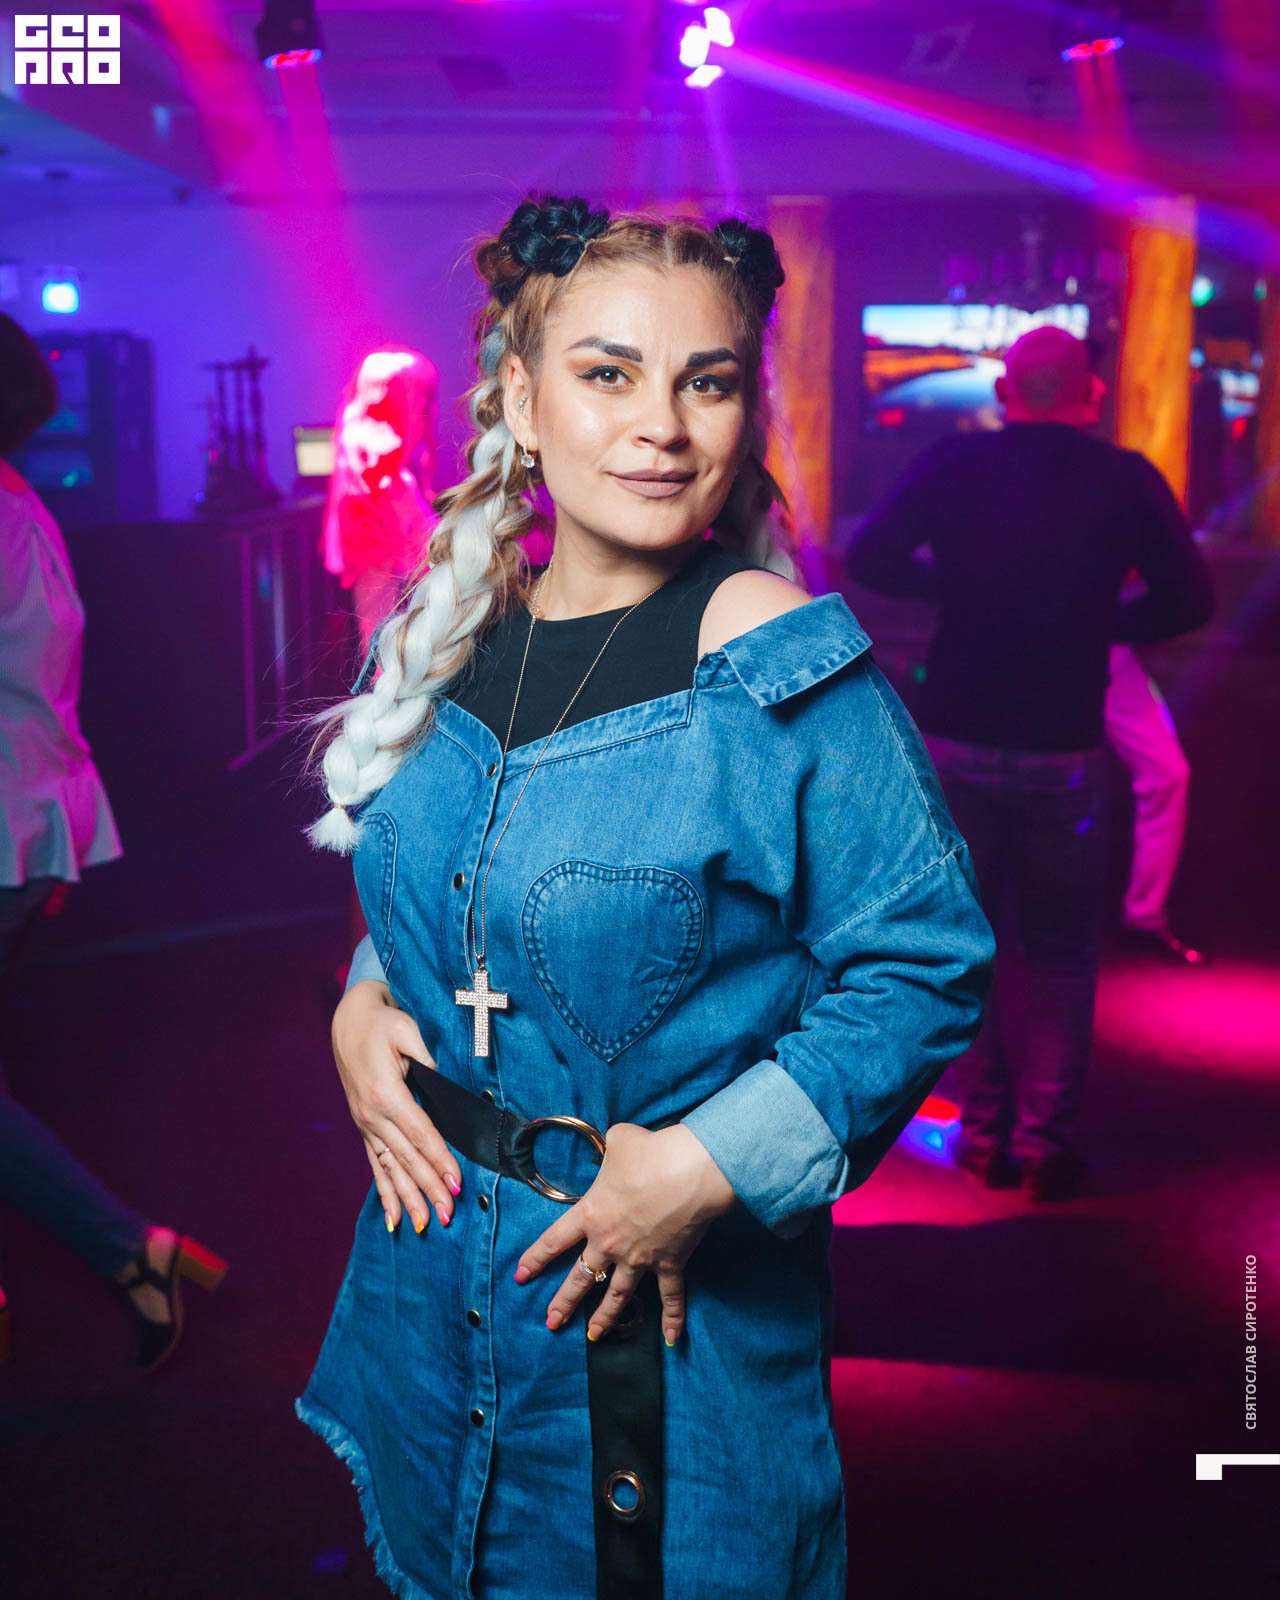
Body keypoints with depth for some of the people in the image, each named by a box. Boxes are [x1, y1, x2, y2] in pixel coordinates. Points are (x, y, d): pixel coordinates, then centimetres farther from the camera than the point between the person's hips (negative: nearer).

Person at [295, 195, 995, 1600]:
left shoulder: (785, 668, -18)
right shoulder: (460, 633, 0)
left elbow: (928, 960, -17)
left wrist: (713, 1167, -22)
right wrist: (362, 1005, -4)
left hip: (666, 1307, -5)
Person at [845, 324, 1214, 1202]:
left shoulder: (954, 464, -2)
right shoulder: (1127, 480, -3)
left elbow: (869, 559, -4)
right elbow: (1191, 601, 2)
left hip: (958, 744, 1)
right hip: (1065, 756, -1)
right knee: (1061, 952, 12)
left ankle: (985, 1132, 20)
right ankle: (1048, 1144, 12)